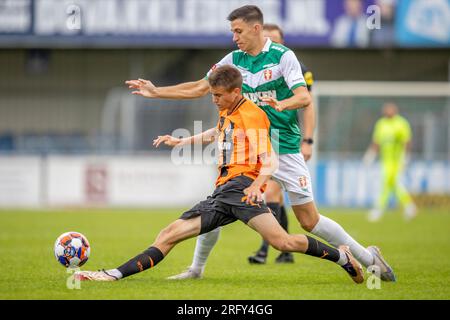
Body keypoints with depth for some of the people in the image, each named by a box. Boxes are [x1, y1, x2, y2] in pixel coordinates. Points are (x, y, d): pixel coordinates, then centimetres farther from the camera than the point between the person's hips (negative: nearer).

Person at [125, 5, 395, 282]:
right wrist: (155, 91, 8)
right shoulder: (233, 60, 5)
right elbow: (200, 88, 13)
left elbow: (304, 98, -20)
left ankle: (368, 257, 9)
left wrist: (282, 104, -41)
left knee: (310, 220, -5)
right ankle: (197, 268, 13)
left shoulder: (283, 56, -10)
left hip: (285, 148, -5)